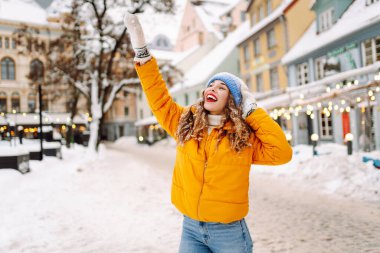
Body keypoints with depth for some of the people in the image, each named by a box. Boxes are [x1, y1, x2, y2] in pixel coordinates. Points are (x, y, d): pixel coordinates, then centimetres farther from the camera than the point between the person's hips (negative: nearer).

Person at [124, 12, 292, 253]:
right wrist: (142, 51, -1)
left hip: (229, 231, -2)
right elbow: (158, 97, 3)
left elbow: (282, 153, -15)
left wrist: (252, 110, -12)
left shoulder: (245, 135, -5)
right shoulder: (185, 123, 1)